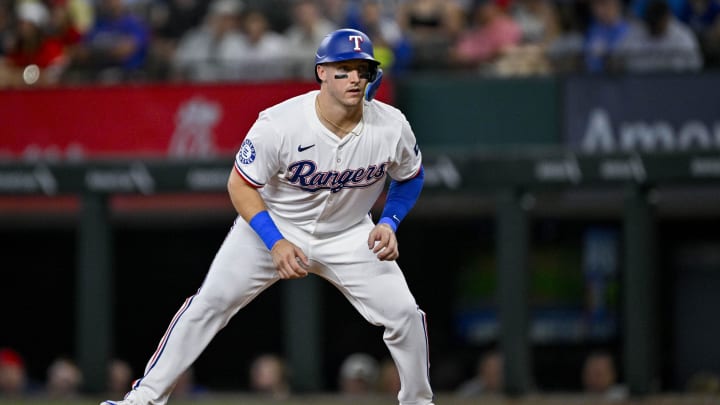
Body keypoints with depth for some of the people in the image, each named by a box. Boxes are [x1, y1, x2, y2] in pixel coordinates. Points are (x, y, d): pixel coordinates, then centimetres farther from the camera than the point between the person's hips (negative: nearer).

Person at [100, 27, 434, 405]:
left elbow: (410, 176, 3)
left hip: (348, 235, 2)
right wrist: (275, 243, -27)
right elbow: (240, 185, -18)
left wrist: (389, 223, -12)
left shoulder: (392, 127, -19)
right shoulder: (279, 124, -29)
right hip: (271, 226, -2)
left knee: (404, 314, -8)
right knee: (209, 303, -9)